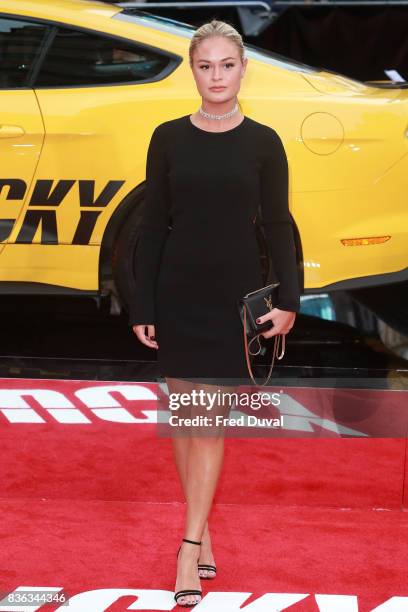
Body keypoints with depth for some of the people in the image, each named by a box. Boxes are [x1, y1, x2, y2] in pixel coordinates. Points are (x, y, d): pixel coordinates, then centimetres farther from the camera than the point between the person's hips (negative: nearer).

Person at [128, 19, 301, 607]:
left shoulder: (263, 143, -2)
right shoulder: (168, 138, 1)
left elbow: (277, 226, 0)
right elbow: (152, 226, 2)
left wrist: (289, 299, -11)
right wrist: (142, 307, -2)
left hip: (235, 293, -2)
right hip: (178, 292, 2)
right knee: (183, 413, 6)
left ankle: (190, 546, -1)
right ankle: (202, 532, 18)